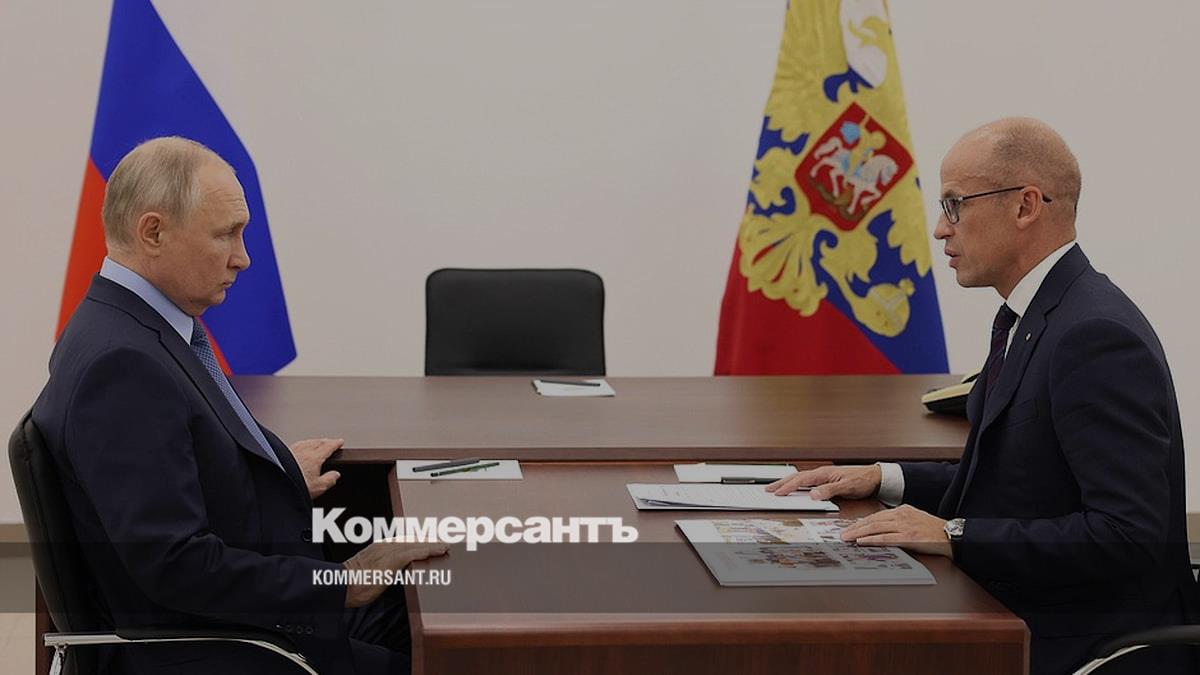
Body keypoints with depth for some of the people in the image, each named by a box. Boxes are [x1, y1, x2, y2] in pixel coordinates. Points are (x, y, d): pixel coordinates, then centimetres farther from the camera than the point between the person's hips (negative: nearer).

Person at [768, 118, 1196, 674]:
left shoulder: (1098, 335, -20)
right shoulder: (1030, 318, 11)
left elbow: (1126, 533, -25)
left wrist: (954, 535, -24)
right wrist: (884, 479, 9)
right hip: (1015, 623, 9)